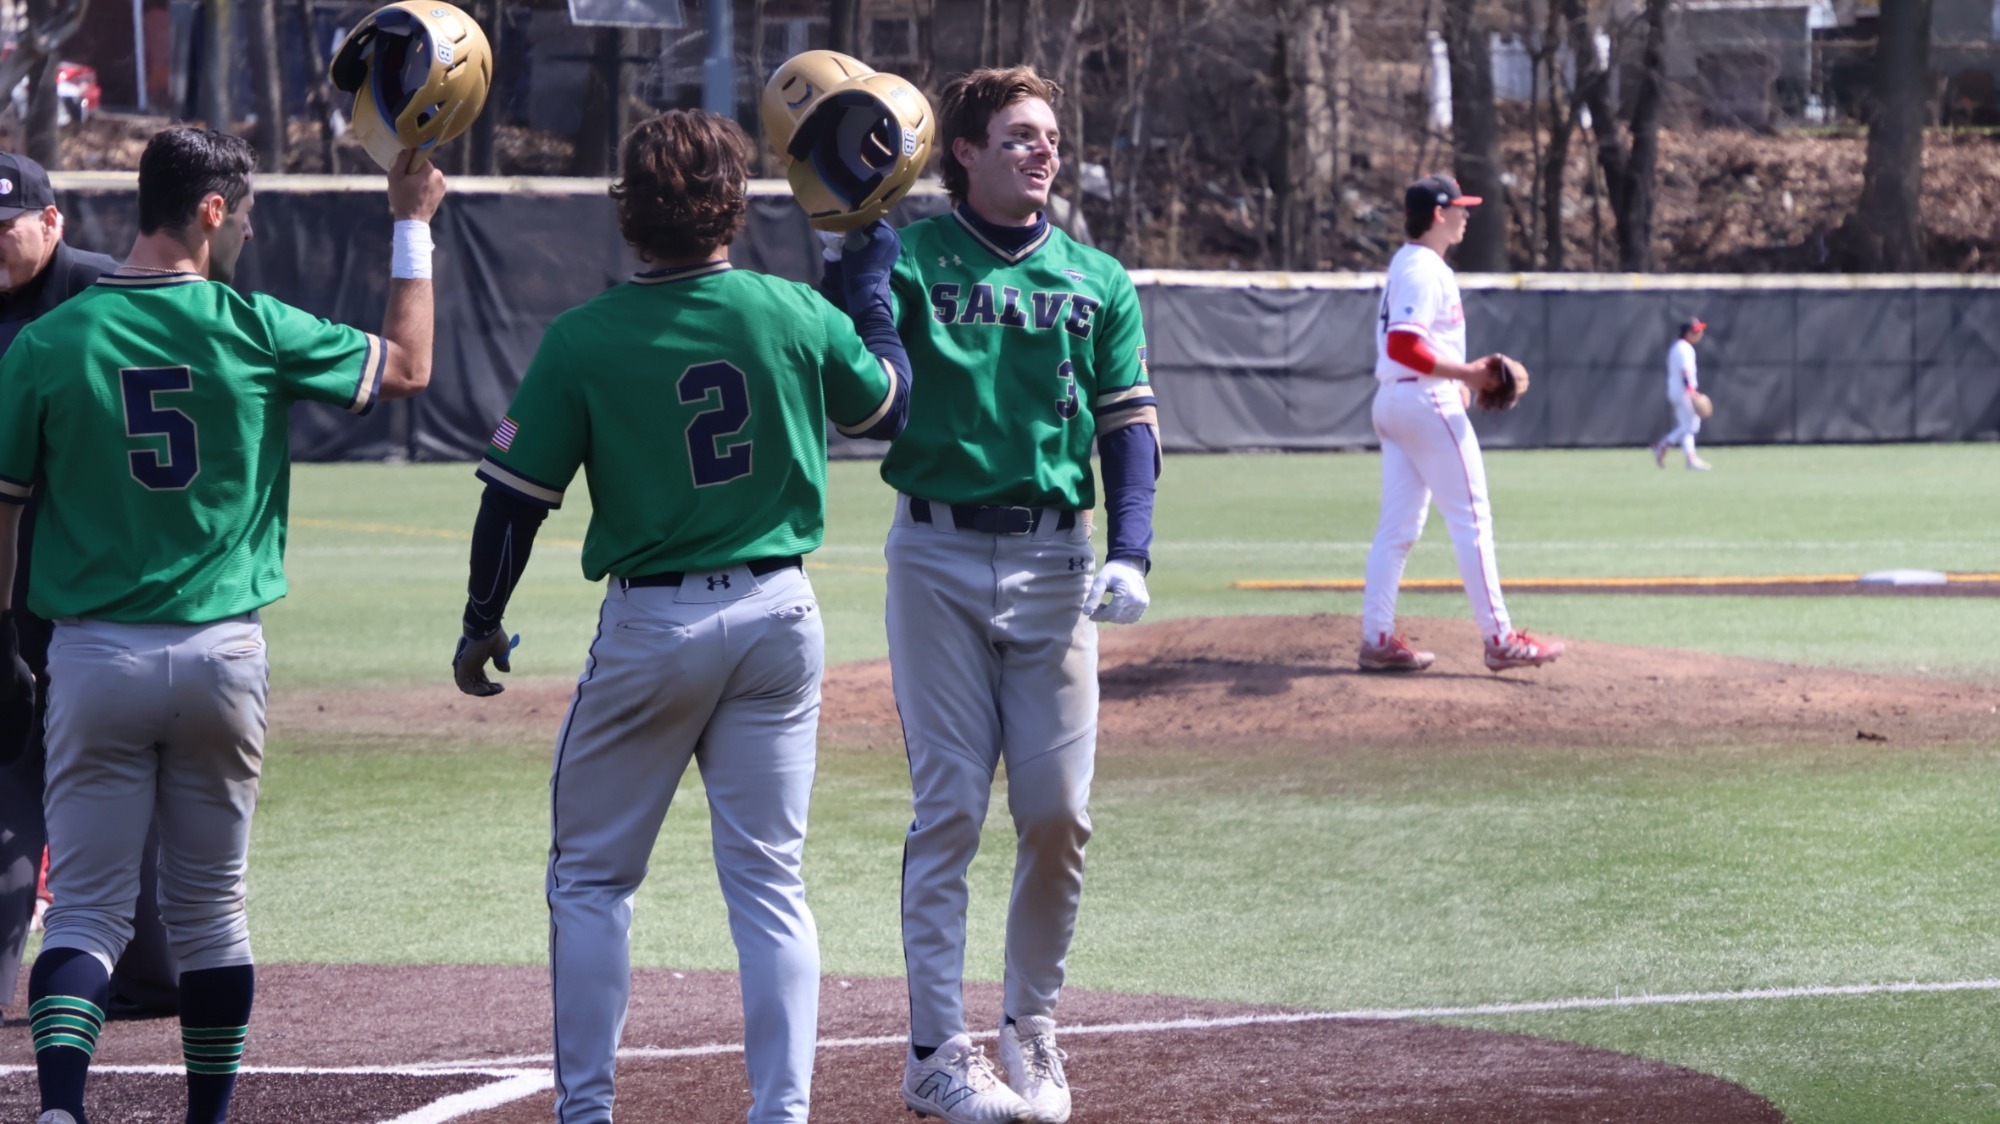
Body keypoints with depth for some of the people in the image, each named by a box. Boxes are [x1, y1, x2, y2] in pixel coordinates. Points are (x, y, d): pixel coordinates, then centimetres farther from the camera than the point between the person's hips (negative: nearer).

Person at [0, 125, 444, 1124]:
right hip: (221, 652, 0)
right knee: (209, 907, 14)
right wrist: (412, 225, 18)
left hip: (95, 655, 0)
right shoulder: (255, 330, -5)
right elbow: (407, 365, 10)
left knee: (87, 905, 0)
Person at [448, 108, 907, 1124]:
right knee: (769, 881, 7)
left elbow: (514, 498, -6)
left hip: (651, 624, -2)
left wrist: (482, 625, 8)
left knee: (591, 876, 11)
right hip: (779, 618, 3)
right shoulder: (795, 316, -4)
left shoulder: (584, 340, -10)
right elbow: (886, 406, 15)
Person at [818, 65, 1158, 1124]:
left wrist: (1130, 553, -6)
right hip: (938, 558, -3)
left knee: (1058, 815, 1)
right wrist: (854, 245, -19)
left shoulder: (1096, 280, 10)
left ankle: (1032, 1027, 18)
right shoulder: (907, 258, 1)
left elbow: (1130, 422, 7)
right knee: (949, 809, -4)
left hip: (1053, 560, 3)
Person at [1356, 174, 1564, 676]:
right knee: (1471, 518, -7)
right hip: (1426, 399, -10)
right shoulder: (1424, 270, -14)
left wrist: (1457, 375, 14)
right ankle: (1499, 640, -7)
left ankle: (1377, 640, 5)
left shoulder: (1405, 265, 17)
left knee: (1398, 526, 8)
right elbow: (1404, 347, -24)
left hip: (1392, 401, 10)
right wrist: (1464, 373, -20)